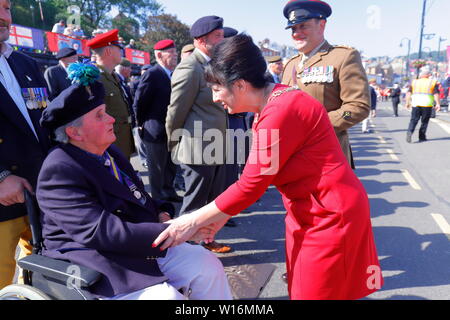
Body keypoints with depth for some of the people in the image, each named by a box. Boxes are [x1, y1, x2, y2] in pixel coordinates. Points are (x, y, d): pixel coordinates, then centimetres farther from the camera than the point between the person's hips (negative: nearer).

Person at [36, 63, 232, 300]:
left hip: (141, 247, 8)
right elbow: (100, 232, -27)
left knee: (208, 265, -5)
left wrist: (162, 213, 0)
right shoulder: (59, 170, -18)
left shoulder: (111, 153, 10)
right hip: (94, 262, -7)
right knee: (166, 295, -27)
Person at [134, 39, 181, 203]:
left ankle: (169, 193, 36)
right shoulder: (152, 74, -16)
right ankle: (158, 199, 22)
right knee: (157, 169, 7)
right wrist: (143, 125, -3)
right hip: (156, 132, -7)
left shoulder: (174, 74, 9)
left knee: (170, 166, 19)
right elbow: (139, 103, -14)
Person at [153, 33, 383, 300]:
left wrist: (193, 222, -14)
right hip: (309, 213, 9)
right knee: (302, 290, 17)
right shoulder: (272, 106, 7)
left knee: (317, 293, 7)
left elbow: (251, 186, -23)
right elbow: (257, 177, 8)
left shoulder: (281, 110, -24)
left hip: (331, 215, -9)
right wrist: (222, 214, 6)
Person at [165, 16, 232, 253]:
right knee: (194, 204, 5)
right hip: (197, 149, -9)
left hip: (215, 148, 9)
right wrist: (174, 146, -2)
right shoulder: (190, 68, -16)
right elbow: (176, 112, -13)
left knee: (213, 201, 19)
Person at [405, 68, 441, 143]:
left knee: (413, 120, 0)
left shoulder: (415, 82, 10)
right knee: (424, 121, 9)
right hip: (427, 104, -1)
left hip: (416, 104, 1)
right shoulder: (432, 82, 5)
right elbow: (436, 94, -4)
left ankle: (409, 132, -25)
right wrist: (438, 104, -3)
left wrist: (407, 102, 10)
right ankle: (422, 137, 10)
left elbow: (409, 93, 5)